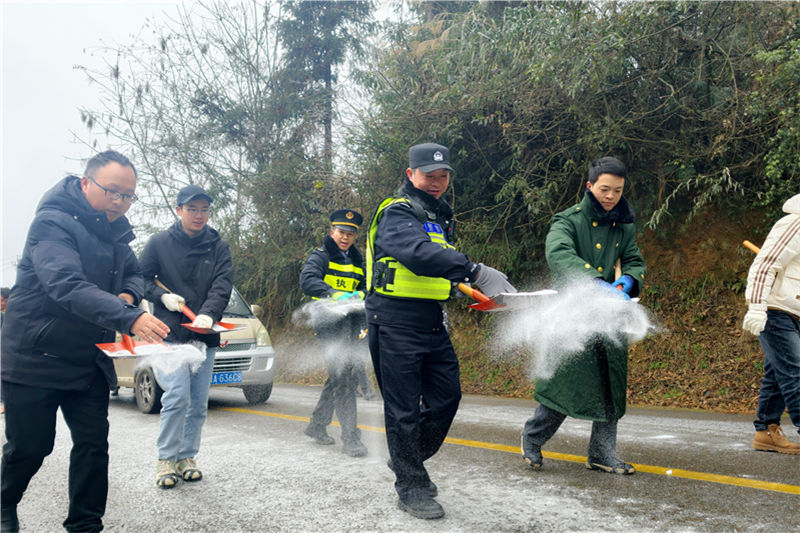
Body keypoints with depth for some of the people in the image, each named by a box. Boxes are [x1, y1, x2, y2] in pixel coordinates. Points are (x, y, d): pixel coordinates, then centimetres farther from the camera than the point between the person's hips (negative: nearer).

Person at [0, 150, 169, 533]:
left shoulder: (116, 231, 5)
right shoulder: (53, 222, -20)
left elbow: (134, 272, 18)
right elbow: (67, 286, -35)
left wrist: (128, 295, -8)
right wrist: (128, 318, -48)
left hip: (90, 361, 6)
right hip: (36, 358, -6)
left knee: (93, 444, 4)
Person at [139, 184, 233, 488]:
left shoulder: (218, 247, 8)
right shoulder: (160, 243, 4)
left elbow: (223, 285, -5)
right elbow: (140, 278, 9)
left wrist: (208, 314, -23)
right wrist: (162, 297, -9)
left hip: (205, 335, 3)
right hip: (170, 332, -3)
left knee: (199, 403, 6)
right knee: (177, 397, -13)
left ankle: (187, 457, 20)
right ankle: (166, 459, 1)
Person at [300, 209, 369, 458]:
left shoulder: (357, 262, 21)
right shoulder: (320, 256, 1)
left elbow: (366, 287, 13)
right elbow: (307, 280, -17)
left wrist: (360, 294, -11)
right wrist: (335, 294, -31)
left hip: (351, 325, 7)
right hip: (329, 323, -7)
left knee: (340, 377, 14)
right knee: (343, 378, -15)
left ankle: (317, 425, 30)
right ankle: (350, 437, -13)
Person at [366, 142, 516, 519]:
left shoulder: (440, 217, 19)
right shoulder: (397, 213, -12)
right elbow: (418, 254, -32)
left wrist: (455, 285, 10)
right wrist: (476, 271, -41)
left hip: (432, 323, 9)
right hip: (396, 323, -8)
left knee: (447, 396, 9)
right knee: (405, 408, -1)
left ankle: (407, 459, 30)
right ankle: (411, 488, 12)